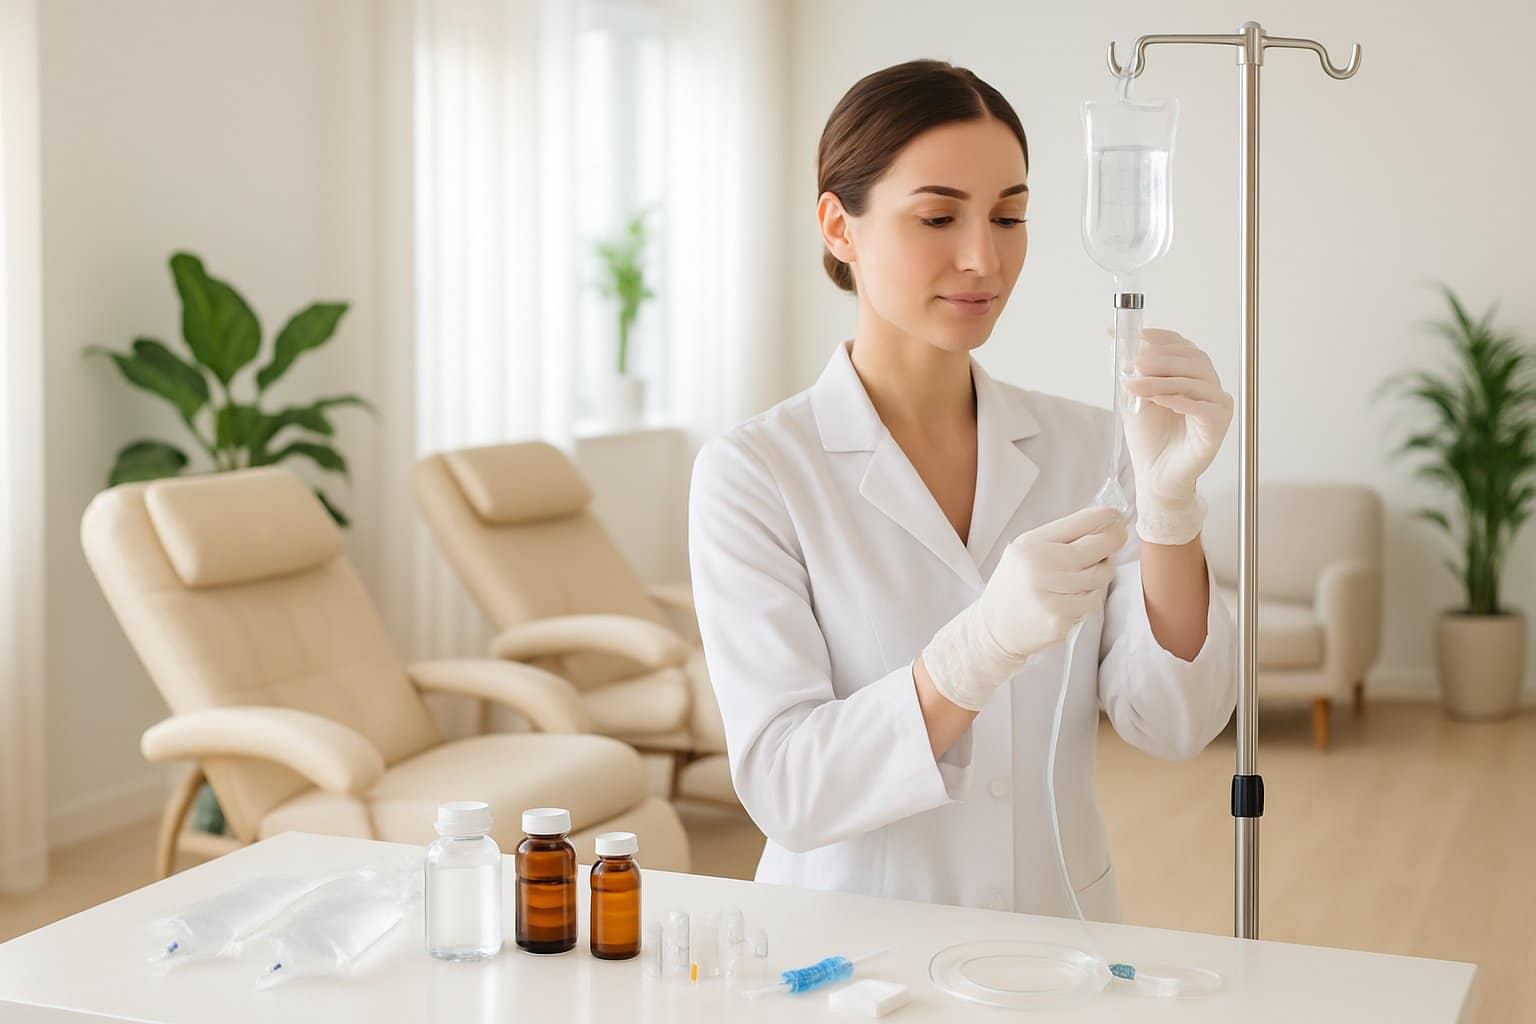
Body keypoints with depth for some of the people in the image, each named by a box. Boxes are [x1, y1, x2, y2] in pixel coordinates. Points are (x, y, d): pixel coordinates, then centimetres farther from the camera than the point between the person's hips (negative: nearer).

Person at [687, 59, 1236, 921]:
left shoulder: (1086, 448, 3)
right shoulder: (749, 474, -8)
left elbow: (1171, 726, -6)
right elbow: (784, 787, -15)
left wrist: (1169, 504, -21)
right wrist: (985, 643, -29)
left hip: (1060, 949, 3)